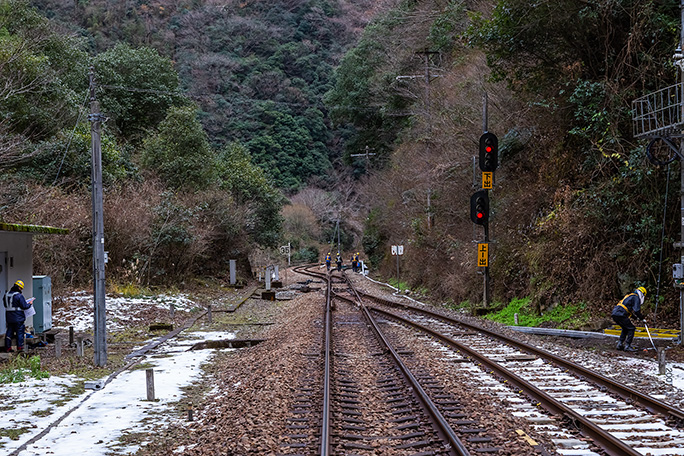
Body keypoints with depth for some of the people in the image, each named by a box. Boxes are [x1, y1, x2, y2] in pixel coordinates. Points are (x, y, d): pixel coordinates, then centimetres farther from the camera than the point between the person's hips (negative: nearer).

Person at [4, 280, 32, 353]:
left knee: (9, 332, 12)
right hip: (18, 318, -6)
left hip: (9, 318, 6)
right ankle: (19, 347, 3)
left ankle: (8, 347, 12)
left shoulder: (6, 295, 6)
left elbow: (5, 305, 15)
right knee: (20, 332, 3)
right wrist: (29, 304, 3)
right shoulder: (19, 296, -16)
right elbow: (24, 306, -14)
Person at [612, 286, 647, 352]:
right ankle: (627, 346, -3)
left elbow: (631, 311, 37)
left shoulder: (630, 296, 30)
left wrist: (637, 316, 35)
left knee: (625, 329, 25)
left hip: (614, 313, 9)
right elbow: (637, 311, -11)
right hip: (620, 314, -9)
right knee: (631, 328, 1)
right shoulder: (636, 297, 0)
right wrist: (642, 318, 2)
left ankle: (620, 344, 20)